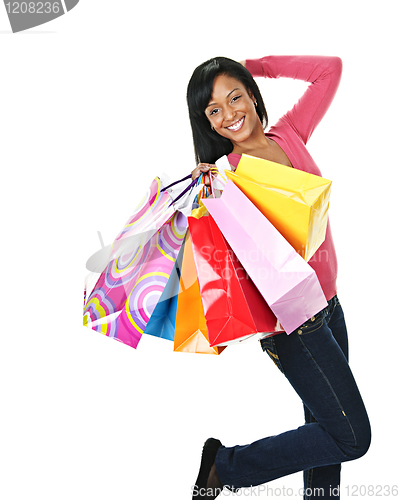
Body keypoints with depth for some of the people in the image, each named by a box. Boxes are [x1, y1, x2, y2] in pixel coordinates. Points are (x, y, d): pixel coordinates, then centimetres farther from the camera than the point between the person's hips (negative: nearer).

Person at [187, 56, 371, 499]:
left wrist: (256, 66, 5)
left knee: (327, 423, 17)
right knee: (351, 438, 2)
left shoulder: (289, 136, 2)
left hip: (327, 304, 7)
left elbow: (330, 69, 8)